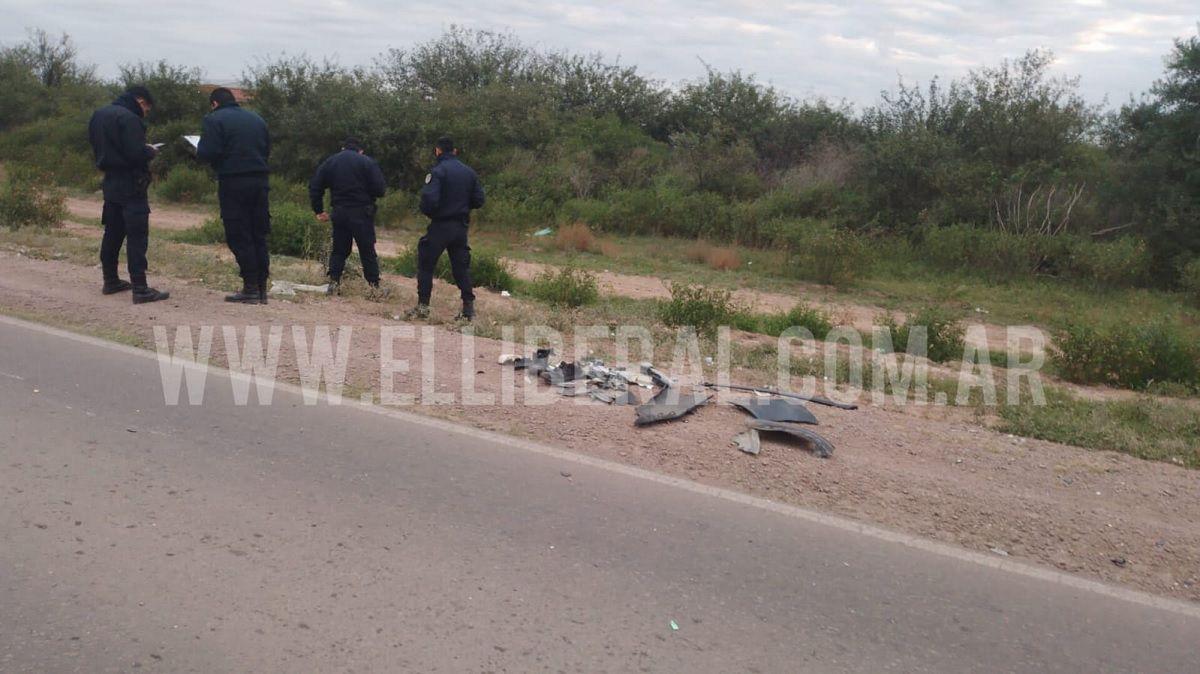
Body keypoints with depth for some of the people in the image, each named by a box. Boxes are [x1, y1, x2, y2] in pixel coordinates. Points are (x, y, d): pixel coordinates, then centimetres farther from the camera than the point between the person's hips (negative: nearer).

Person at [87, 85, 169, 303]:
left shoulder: (99, 115, 13)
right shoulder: (129, 118, -16)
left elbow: (97, 149, 18)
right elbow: (136, 154, -23)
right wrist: (151, 151, -4)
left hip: (111, 183, 9)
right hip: (131, 186, -9)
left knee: (112, 233, 17)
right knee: (137, 236, -8)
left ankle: (110, 280, 26)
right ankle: (140, 288, -10)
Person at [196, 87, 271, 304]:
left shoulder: (214, 120, -4)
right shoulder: (257, 119, 14)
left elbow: (207, 153, -13)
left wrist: (199, 150, 8)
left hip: (233, 182, -5)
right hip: (259, 181, 6)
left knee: (239, 237, 0)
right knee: (259, 235, 10)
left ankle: (251, 288, -2)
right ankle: (262, 288, 11)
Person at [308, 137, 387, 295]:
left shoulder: (329, 162, 10)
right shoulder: (367, 162, -2)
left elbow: (315, 186, 7)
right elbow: (379, 189, -10)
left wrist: (318, 210, 11)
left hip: (339, 212, 3)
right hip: (362, 212, -3)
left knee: (339, 249, 13)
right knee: (367, 250, 4)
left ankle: (333, 282, 5)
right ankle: (374, 286, 4)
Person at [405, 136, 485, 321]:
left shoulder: (438, 171, -12)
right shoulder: (469, 172, 6)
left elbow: (429, 200, -21)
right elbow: (478, 200, 7)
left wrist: (427, 212, 0)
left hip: (440, 226, -5)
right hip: (461, 227, 5)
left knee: (426, 264, 6)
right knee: (461, 267, 12)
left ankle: (423, 306, 4)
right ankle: (469, 307, 11)